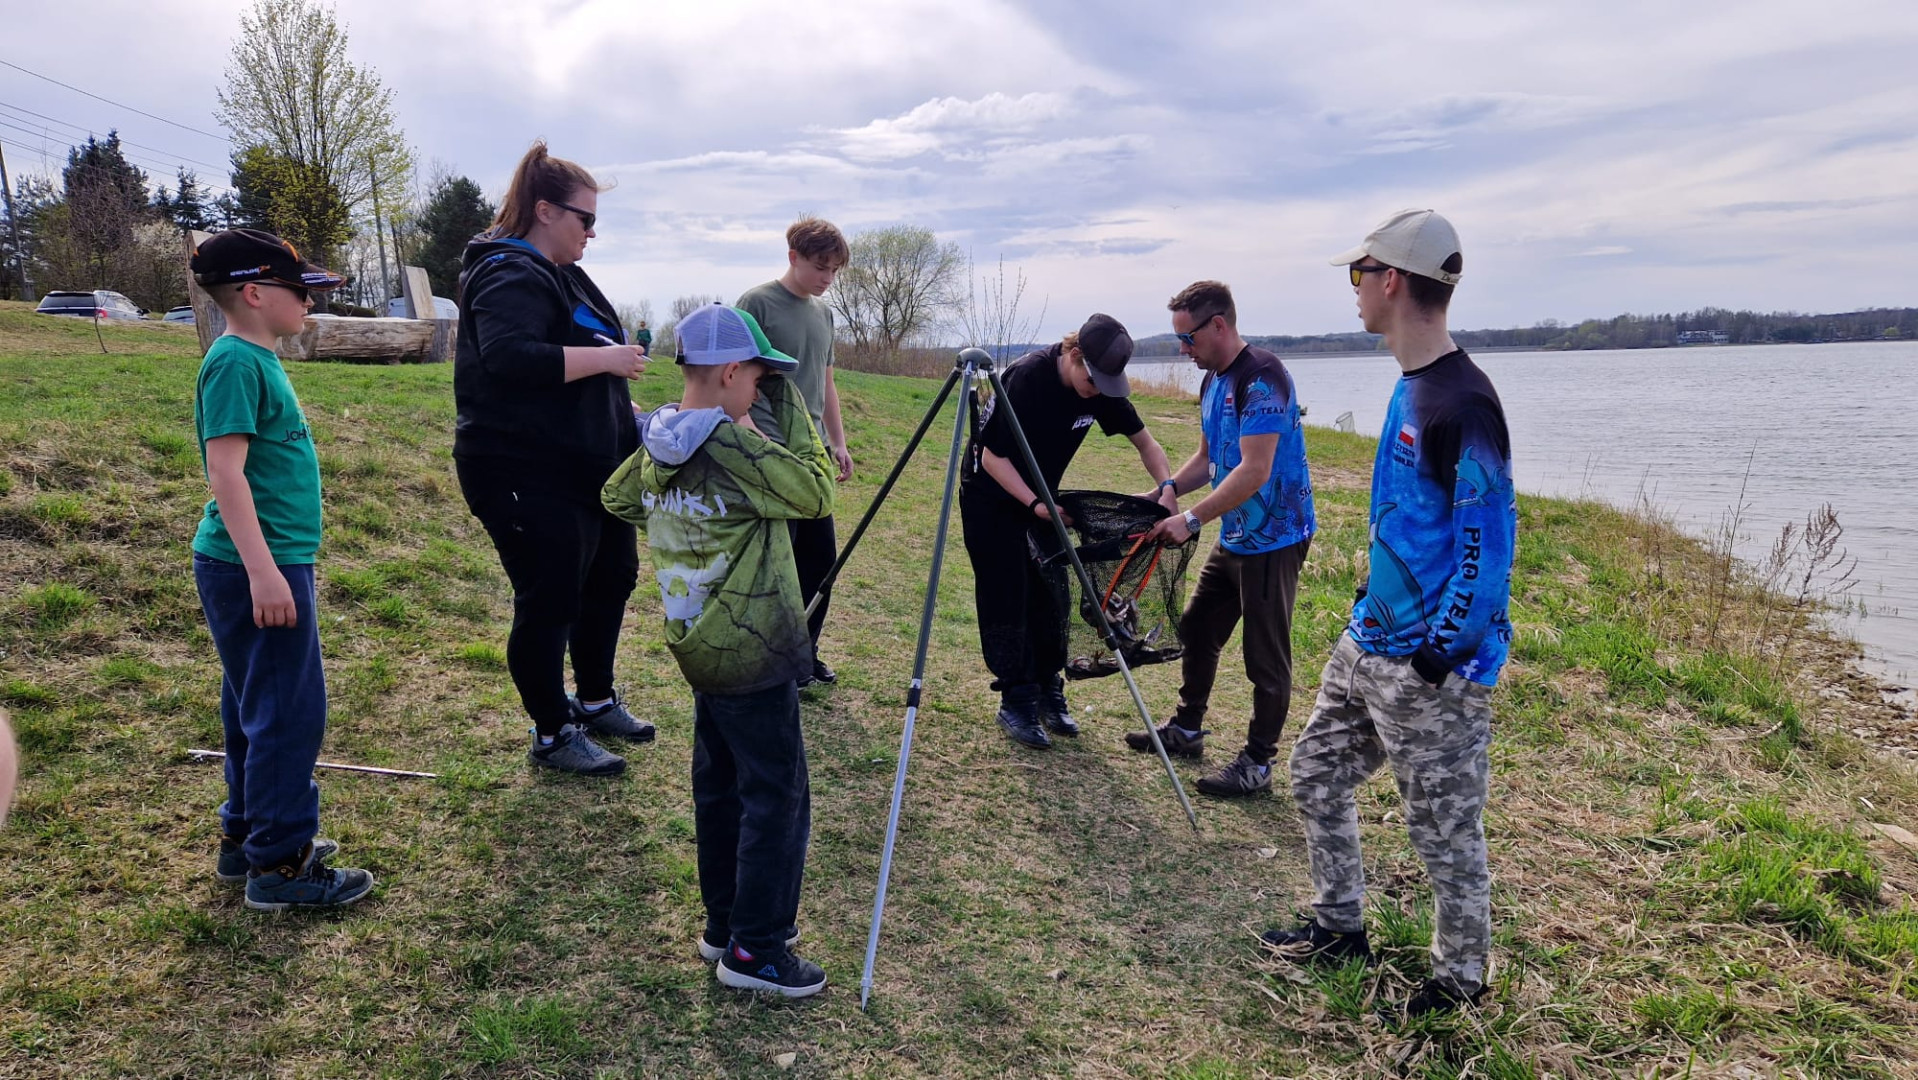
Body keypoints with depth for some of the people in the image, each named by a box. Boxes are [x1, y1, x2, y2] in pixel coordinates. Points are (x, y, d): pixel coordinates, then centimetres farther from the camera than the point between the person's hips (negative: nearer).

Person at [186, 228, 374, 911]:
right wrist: (262, 570, -25)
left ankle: (247, 835, 30)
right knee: (288, 713, -4)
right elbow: (225, 470, -21)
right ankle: (278, 865, 6)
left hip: (275, 561, 10)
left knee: (258, 707, 18)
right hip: (256, 567, -10)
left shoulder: (258, 359, 13)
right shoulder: (234, 362, -15)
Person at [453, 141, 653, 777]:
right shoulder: (510, 277, -17)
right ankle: (553, 735, 15)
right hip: (530, 479, -11)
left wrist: (623, 408, 17)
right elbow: (508, 359, -35)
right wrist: (603, 358, -28)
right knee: (550, 603, 0)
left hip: (589, 467, 11)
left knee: (610, 581, 20)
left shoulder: (561, 273, 15)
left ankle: (596, 701, 36)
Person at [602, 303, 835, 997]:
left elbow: (618, 500, 22)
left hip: (699, 646, 9)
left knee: (718, 786, 18)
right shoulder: (736, 446, -22)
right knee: (777, 797, 1)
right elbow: (817, 495, -14)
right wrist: (790, 406, -10)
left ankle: (724, 925, 30)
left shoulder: (656, 446, 4)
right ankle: (755, 951, 9)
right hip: (753, 654, -9)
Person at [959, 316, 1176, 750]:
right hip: (992, 498, -6)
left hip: (1041, 498, 6)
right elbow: (993, 456, -25)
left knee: (1048, 595, 4)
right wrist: (1034, 504, -34)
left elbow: (1145, 442, 0)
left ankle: (1049, 693, 15)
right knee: (1006, 599, -6)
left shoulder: (1102, 390, -12)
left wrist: (1167, 487, -17)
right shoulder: (1028, 377, -29)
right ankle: (1016, 702, 2)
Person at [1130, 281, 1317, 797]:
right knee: (1197, 628, 18)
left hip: (1273, 538, -10)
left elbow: (1254, 472, -27)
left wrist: (1192, 518, -26)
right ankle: (1187, 728, 34)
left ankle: (1257, 763, 11)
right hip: (1235, 537, 10)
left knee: (1265, 656, 0)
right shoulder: (1213, 382, 10)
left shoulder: (1262, 378, -21)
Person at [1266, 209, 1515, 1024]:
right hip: (1369, 643, 10)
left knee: (1444, 828, 7)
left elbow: (1488, 539, -21)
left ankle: (1460, 979, 27)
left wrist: (1444, 652, -20)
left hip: (1431, 666, -10)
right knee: (1317, 777, 19)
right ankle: (1340, 927, 36)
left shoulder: (1462, 403, -21)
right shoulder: (1409, 386, 9)